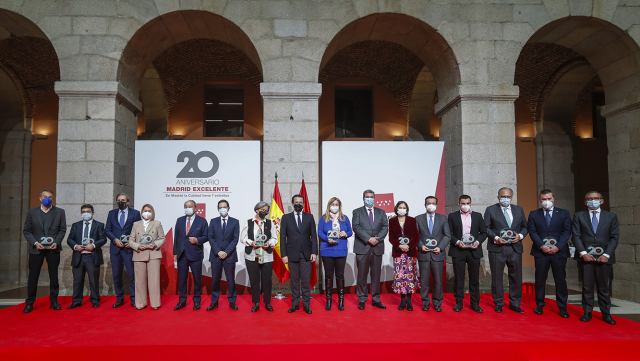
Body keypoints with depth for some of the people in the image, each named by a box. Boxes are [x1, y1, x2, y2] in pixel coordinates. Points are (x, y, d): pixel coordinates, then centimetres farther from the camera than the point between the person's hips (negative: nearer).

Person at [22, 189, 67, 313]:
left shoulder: (59, 212, 6)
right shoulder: (31, 213, 7)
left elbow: (62, 230, 5)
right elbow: (26, 231, 4)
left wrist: (56, 242, -10)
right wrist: (35, 243, -11)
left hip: (53, 248, 0)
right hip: (36, 249, 0)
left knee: (54, 276, 5)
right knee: (33, 276, 2)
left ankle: (54, 301, 15)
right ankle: (29, 303, 12)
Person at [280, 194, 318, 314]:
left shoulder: (309, 217, 9)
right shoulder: (286, 218, 6)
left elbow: (313, 236, 6)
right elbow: (283, 237, 3)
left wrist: (314, 252, -3)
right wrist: (284, 254, -4)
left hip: (306, 254, 0)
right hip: (292, 254, 0)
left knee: (306, 281, 1)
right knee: (294, 280, 5)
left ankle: (306, 304, 11)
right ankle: (295, 304, 15)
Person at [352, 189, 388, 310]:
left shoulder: (381, 212, 16)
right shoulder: (357, 212, 7)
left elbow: (385, 227, 5)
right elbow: (356, 227, -6)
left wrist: (377, 239, -12)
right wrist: (369, 239, -15)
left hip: (377, 247, 3)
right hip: (362, 247, -2)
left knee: (376, 274, 6)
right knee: (362, 274, 1)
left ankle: (376, 299, 15)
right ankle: (362, 300, 10)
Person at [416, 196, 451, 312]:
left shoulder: (443, 218, 9)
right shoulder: (418, 219, 8)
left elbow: (448, 235, 5)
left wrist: (440, 247, -8)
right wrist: (421, 246, -10)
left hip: (438, 254, 0)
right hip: (424, 254, 0)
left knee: (438, 281, 3)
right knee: (424, 281, 3)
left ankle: (437, 304, 16)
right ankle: (425, 303, 17)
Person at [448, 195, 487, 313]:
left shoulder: (478, 216, 11)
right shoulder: (452, 216, 6)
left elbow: (484, 232, 10)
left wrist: (478, 242, -8)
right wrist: (457, 242, -13)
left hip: (474, 251, 1)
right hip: (458, 251, -1)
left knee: (474, 278, 5)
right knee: (458, 278, 3)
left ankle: (475, 303, 14)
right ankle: (458, 302, 12)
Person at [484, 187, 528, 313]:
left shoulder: (519, 210, 14)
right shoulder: (490, 210, 4)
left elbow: (525, 227, 14)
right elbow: (486, 227, 1)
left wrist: (520, 235, -6)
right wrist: (496, 238, -13)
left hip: (515, 248, 3)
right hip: (497, 248, -2)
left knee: (516, 276, 5)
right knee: (497, 277, 3)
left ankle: (515, 303, 18)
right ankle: (498, 303, 15)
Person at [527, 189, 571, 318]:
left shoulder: (564, 213, 8)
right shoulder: (533, 214, 8)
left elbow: (567, 231, 0)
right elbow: (532, 232, 0)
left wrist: (558, 247, -12)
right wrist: (542, 246, -13)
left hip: (559, 251, 0)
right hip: (541, 252, 0)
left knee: (561, 280, 3)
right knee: (540, 280, 4)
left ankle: (562, 307, 13)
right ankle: (539, 305, 15)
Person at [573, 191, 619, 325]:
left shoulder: (611, 216, 9)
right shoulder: (579, 216, 8)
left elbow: (614, 237, 4)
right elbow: (576, 236, 2)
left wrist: (606, 254, -7)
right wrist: (583, 253, -10)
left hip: (604, 257, 1)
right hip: (586, 256, 0)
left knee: (604, 286, 6)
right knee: (587, 286, 2)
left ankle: (606, 314, 15)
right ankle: (587, 312, 10)